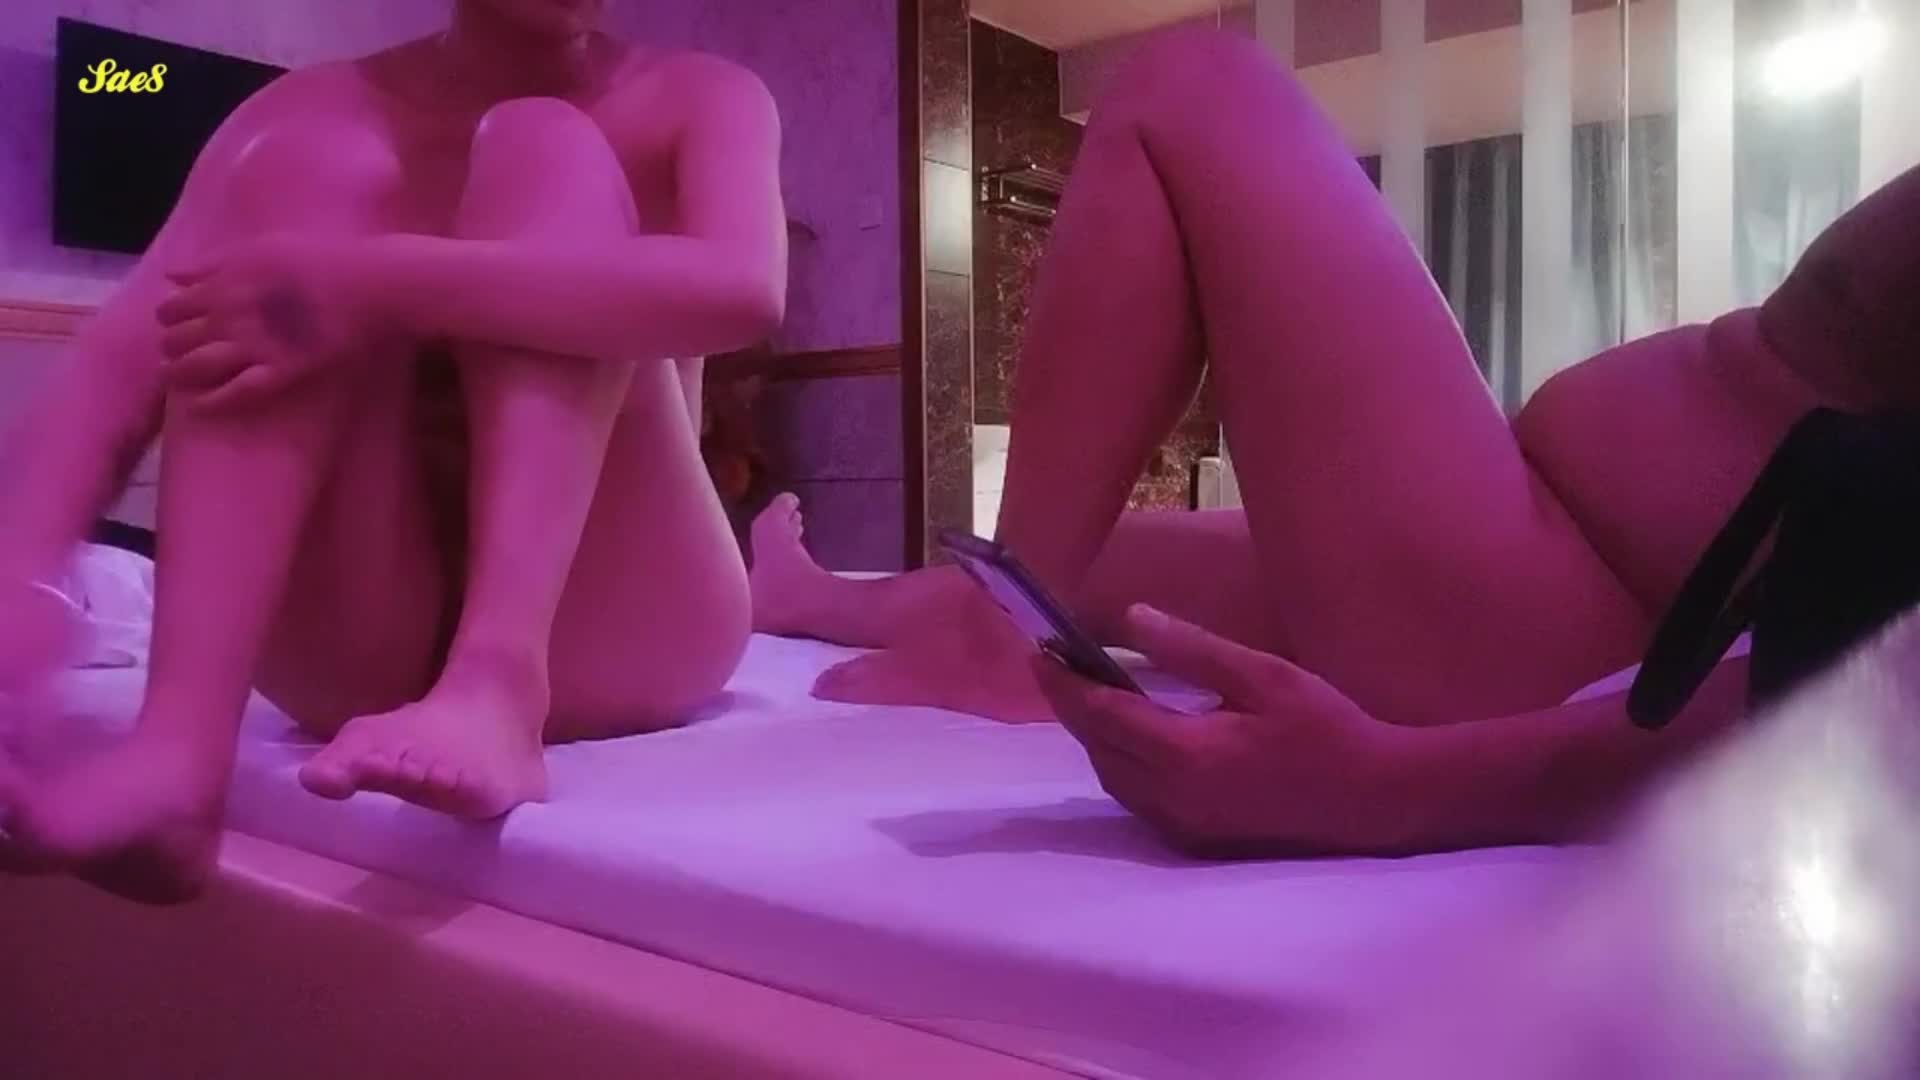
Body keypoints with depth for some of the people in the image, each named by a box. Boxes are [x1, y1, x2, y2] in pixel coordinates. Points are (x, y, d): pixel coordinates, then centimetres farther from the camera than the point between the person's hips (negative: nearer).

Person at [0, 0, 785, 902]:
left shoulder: (700, 100, 4)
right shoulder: (318, 114, 8)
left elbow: (744, 291, -21)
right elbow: (116, 360, -5)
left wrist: (380, 283, -27)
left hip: (618, 632, -1)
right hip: (360, 650, 2)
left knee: (540, 148, -14)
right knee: (311, 166, -13)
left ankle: (499, 683, -33)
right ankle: (181, 745, -30)